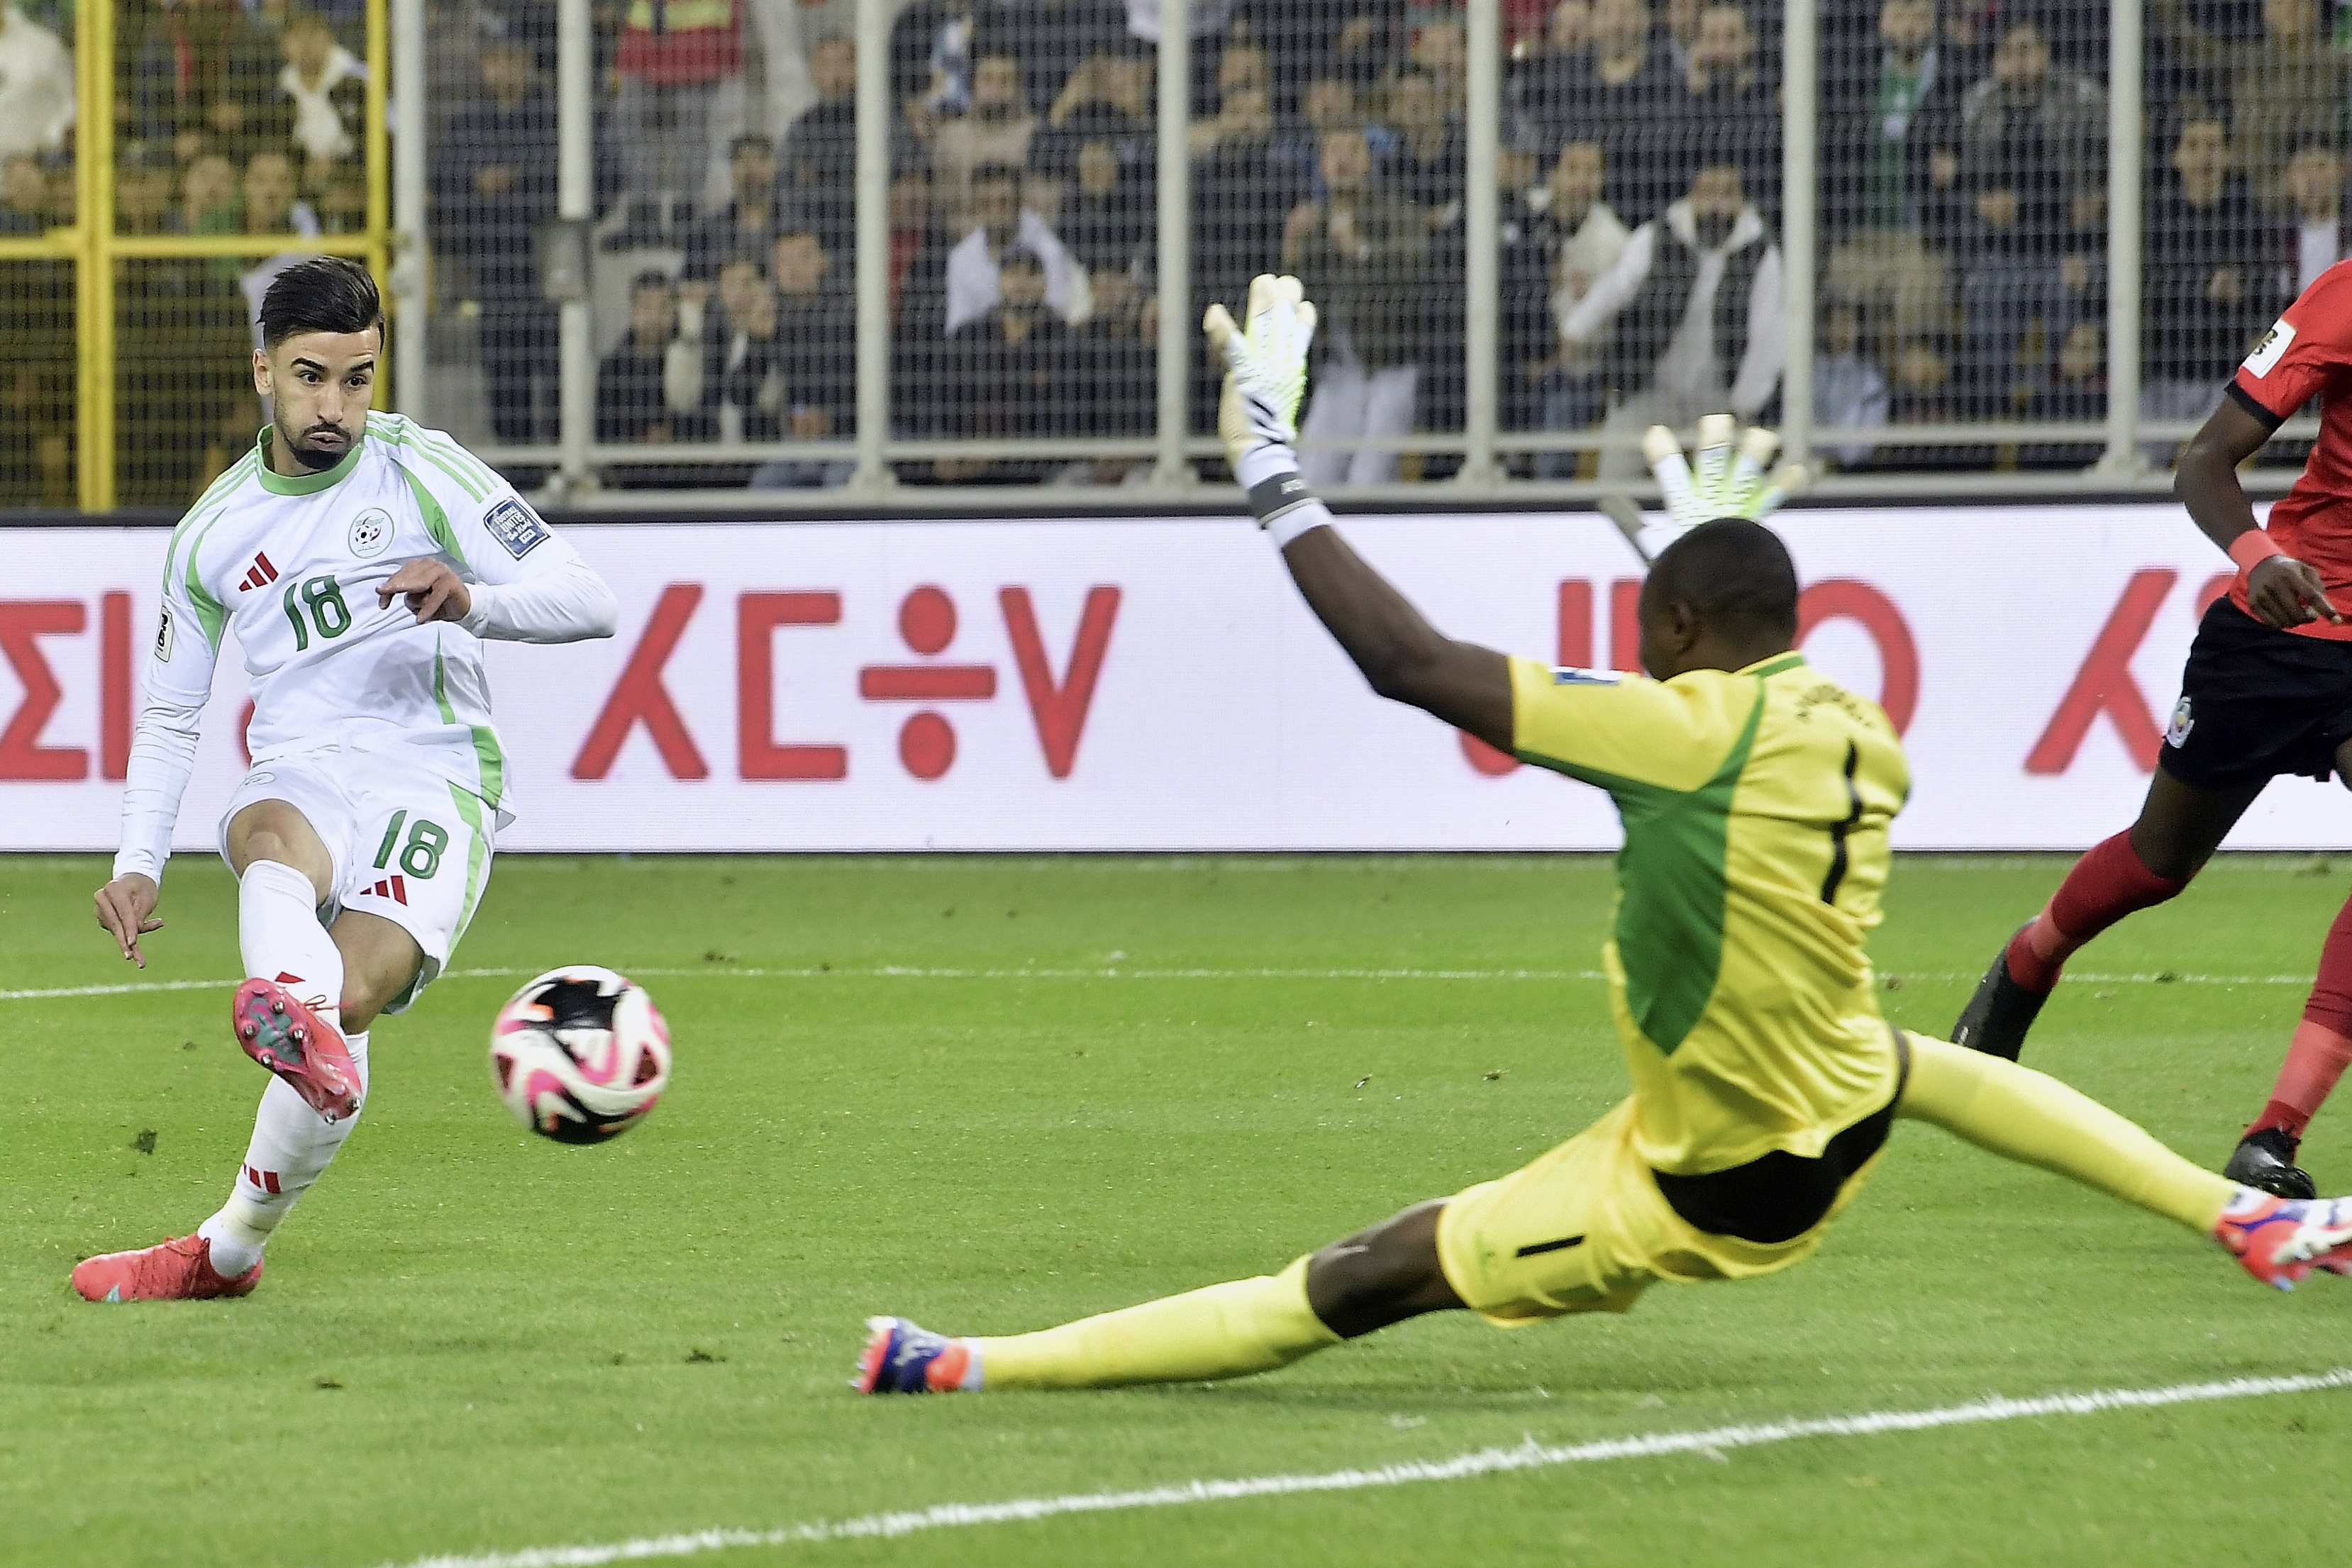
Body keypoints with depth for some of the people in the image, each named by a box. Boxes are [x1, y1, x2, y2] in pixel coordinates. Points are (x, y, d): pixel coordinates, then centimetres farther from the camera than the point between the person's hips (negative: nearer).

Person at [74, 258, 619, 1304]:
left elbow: (588, 604, -3)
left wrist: (473, 601, -24)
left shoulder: (422, 473, 4)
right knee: (275, 842, -37)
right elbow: (170, 713, 27)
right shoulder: (211, 535, 16)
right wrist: (138, 863, 13)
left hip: (431, 777, -3)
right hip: (297, 779, 3)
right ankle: (293, 1014, -70)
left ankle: (230, 1250, -12)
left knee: (353, 998, -27)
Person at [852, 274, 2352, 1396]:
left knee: (1357, 1280, -11)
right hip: (1850, 1119, 7)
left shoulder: (1688, 727, -24)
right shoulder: (1860, 734, -5)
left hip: (1707, 1191, -7)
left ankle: (983, 1369, -14)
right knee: (1917, 1056, 40)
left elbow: (1407, 659, -25)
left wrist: (1267, 462, -19)